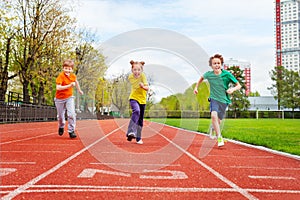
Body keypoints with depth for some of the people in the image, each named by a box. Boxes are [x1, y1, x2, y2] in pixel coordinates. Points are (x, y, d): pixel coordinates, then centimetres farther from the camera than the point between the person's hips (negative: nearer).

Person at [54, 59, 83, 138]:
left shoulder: (73, 76, -3)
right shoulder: (61, 76, -19)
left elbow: (75, 81, 21)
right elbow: (58, 87, -30)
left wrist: (79, 90, 34)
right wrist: (69, 86, -36)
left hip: (69, 97, 3)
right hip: (60, 98, -3)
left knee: (71, 114, -13)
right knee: (60, 115, 11)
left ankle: (71, 131, -2)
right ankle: (61, 127, 41)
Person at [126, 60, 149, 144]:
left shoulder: (143, 76, -15)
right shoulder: (130, 77, -5)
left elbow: (147, 88, -28)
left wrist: (143, 86, -46)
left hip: (142, 100, 1)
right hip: (133, 98, 0)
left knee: (140, 120, 8)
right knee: (136, 111, -31)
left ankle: (138, 138, 23)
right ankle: (131, 132, -38)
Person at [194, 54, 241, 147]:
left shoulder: (227, 74, -14)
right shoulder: (208, 74, -9)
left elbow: (238, 85, -7)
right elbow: (202, 77, 16)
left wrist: (233, 89, -27)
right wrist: (196, 87, 12)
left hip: (224, 100, 1)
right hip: (214, 98, -1)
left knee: (218, 120, 13)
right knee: (213, 115, -28)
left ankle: (214, 128, 50)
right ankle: (219, 137, -25)